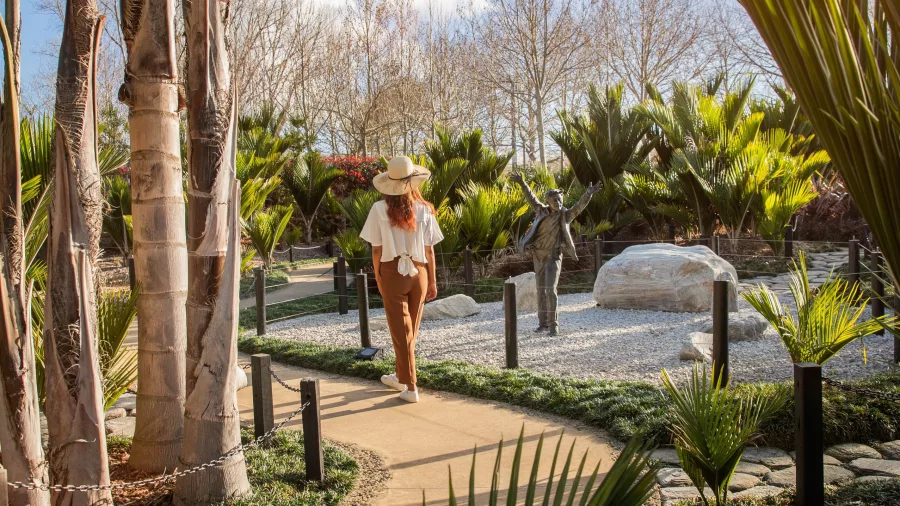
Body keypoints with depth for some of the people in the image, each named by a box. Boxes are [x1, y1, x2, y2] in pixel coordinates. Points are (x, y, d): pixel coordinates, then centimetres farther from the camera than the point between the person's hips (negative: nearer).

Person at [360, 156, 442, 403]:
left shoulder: (380, 209, -7)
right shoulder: (424, 209, -3)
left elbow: (376, 249, -4)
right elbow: (429, 250, 0)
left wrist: (378, 278, 8)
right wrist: (432, 281, 9)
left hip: (392, 273, -2)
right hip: (418, 273, 3)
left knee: (401, 331, 6)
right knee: (410, 330, 18)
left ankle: (411, 387, 9)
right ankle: (401, 376, 36)